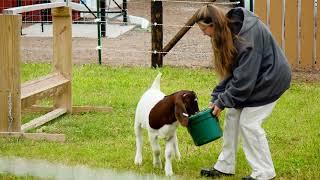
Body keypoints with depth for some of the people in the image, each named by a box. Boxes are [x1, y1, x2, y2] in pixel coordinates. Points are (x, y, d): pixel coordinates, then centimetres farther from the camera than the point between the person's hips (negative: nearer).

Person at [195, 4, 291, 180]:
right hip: (251, 77, 9)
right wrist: (216, 97, -5)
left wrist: (222, 101, -19)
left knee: (249, 122, -9)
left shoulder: (247, 35, -31)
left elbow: (244, 77, -28)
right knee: (232, 116, 7)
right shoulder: (229, 31, -3)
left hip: (270, 78, -9)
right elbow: (230, 70, 3)